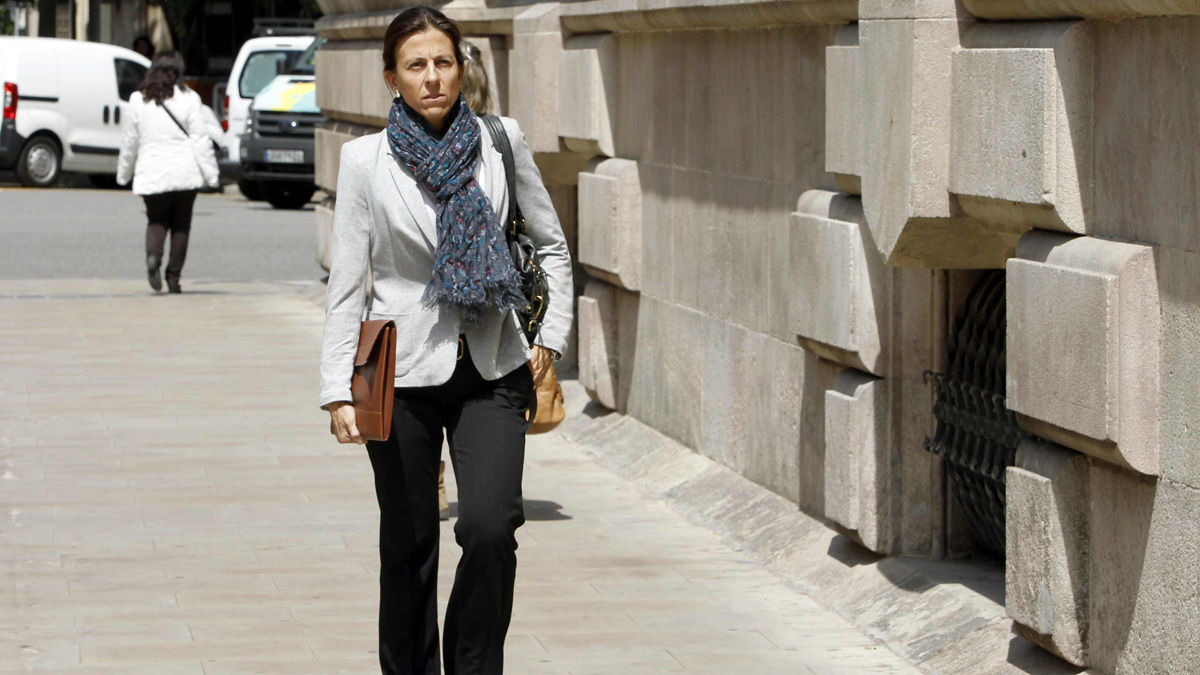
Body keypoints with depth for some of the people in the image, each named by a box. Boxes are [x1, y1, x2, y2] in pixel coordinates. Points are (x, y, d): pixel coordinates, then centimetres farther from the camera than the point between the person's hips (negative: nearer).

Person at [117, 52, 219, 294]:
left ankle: (153, 256, -19)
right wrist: (212, 174, -2)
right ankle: (174, 276, 6)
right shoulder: (189, 99, -3)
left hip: (151, 174, 1)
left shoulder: (138, 100, 2)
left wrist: (124, 173, 20)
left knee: (157, 220, 10)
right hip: (185, 173, -1)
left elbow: (129, 141, 8)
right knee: (181, 224, 9)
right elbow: (200, 139, -5)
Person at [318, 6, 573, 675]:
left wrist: (551, 338, 6)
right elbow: (347, 282, -1)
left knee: (490, 527, -16)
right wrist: (338, 390, -8)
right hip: (403, 374, -1)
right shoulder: (367, 160, -2)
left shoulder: (502, 142, 2)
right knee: (409, 545, 6)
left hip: (492, 370, 1)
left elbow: (553, 247, 14)